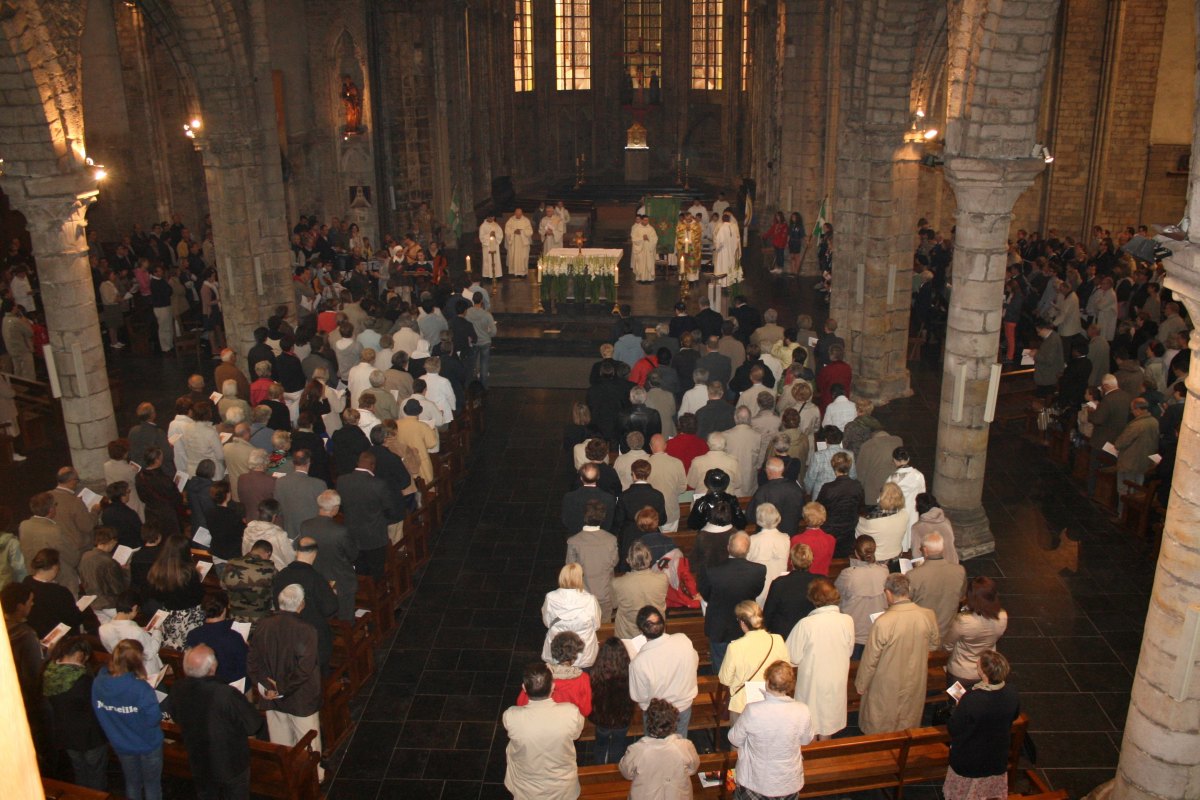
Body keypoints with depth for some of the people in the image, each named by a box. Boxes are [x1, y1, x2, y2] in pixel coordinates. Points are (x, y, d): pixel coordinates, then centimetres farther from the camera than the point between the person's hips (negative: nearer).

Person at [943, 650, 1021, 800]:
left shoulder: (971, 700, -36)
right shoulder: (1011, 692, -20)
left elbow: (953, 729, -22)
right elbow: (1014, 716, 2)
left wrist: (959, 707, -6)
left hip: (969, 761, -4)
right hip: (997, 759, 4)